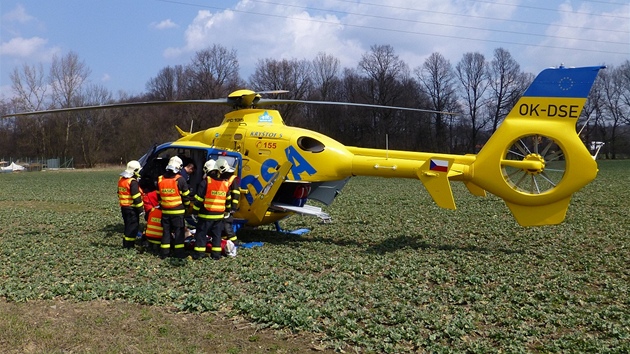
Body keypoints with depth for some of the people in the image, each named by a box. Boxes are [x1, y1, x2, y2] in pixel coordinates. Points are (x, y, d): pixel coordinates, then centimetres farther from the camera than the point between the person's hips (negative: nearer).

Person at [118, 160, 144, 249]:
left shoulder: (121, 179, 11)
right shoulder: (133, 182, -18)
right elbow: (137, 197, -20)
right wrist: (140, 209, -14)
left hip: (123, 207, 9)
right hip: (132, 208, -9)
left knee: (128, 225, 18)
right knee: (133, 226, -2)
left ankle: (126, 244, 23)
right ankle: (129, 245, 0)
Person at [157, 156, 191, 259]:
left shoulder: (160, 179, 3)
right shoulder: (180, 180, -12)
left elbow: (159, 196, 12)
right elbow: (186, 196, -5)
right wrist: (186, 206, 12)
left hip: (165, 211, 4)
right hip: (178, 211, -4)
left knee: (166, 231, 11)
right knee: (179, 231, 3)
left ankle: (164, 252, 14)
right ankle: (179, 252, 5)